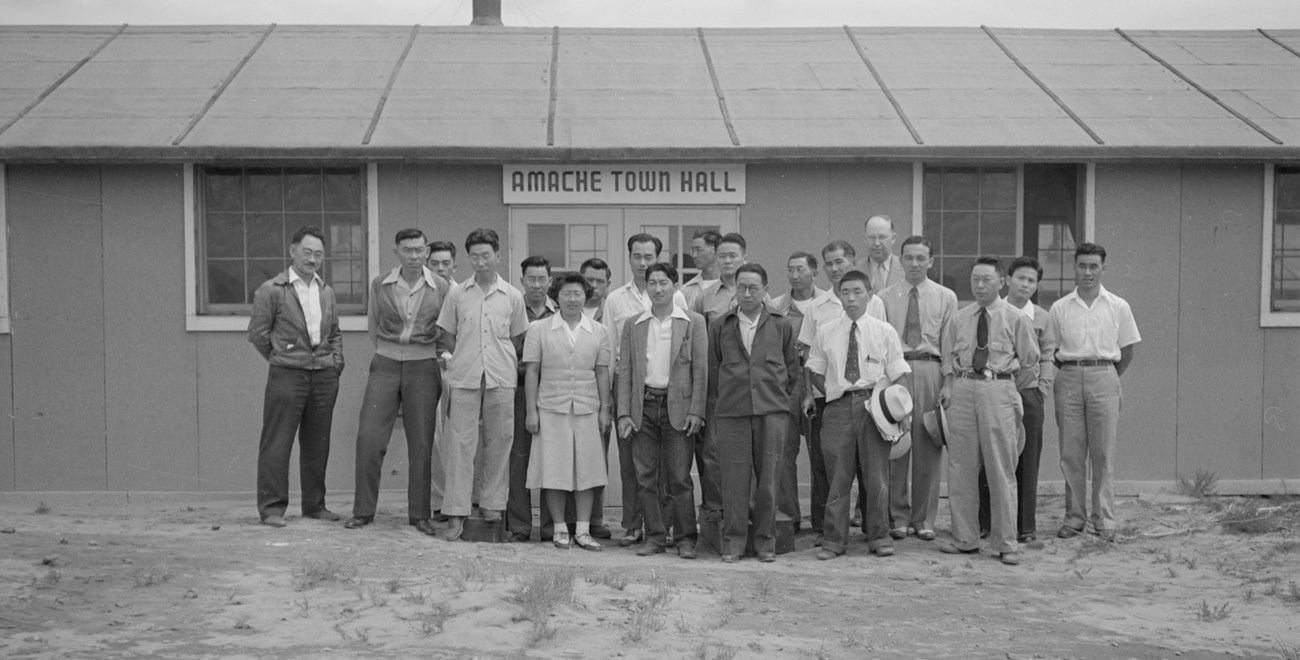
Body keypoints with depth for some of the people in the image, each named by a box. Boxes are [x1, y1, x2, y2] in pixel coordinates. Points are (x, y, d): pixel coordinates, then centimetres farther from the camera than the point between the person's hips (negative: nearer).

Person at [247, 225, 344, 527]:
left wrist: (336, 362, 11)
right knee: (276, 444, -4)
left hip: (324, 377, 5)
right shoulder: (271, 290, -3)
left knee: (317, 444, 10)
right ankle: (272, 507, 3)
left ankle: (315, 504, 19)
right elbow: (257, 333, -2)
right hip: (287, 376, -5)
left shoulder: (326, 292, 14)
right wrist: (281, 358, 2)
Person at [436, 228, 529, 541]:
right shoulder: (457, 294, 4)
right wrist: (467, 358, 3)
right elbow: (448, 335, 11)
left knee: (498, 442, 5)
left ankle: (492, 504, 19)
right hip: (464, 377, -1)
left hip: (501, 378, 1)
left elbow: (516, 338, 13)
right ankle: (456, 513, -2)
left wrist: (503, 363, 4)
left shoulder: (512, 296, 5)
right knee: (460, 443, -4)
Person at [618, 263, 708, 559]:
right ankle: (655, 537, 13)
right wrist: (624, 413, 1)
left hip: (678, 406, -3)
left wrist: (696, 411, -8)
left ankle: (686, 539, 8)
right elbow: (625, 372, 9)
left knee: (679, 477, -1)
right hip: (643, 406, 3)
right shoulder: (633, 326, 11)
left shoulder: (694, 323, 4)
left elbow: (701, 371, 1)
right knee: (645, 478, 4)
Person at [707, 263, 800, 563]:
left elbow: (793, 369, 16)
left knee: (769, 477, 1)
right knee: (734, 477, -2)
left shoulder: (780, 326, 10)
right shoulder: (720, 326, 9)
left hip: (772, 411, 0)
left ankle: (765, 540, 12)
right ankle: (733, 540, 7)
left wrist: (779, 397, 12)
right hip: (731, 412, 0)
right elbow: (712, 370, 12)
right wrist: (715, 408, 9)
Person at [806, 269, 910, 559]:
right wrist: (831, 392, 2)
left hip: (874, 404, -1)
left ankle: (879, 537, 14)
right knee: (838, 473, 2)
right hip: (838, 405, 1)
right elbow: (815, 371, 16)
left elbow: (898, 374, 6)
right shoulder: (825, 332, 9)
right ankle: (835, 539, 11)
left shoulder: (884, 331, 5)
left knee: (877, 474, 2)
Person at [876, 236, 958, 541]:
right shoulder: (885, 298, 9)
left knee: (928, 447, 2)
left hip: (930, 370, 0)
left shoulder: (946, 297, 9)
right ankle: (898, 517, 11)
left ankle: (924, 519, 12)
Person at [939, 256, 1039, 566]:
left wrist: (1004, 367, 8)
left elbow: (1030, 358, 12)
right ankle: (965, 538, 17)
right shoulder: (958, 319, 11)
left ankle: (1006, 543, 7)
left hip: (998, 391, -3)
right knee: (961, 468, 6)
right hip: (963, 389, 3)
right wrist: (949, 386, 3)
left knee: (1001, 470, -1)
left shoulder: (1016, 319, 2)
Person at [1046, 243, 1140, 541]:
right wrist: (1069, 372, 4)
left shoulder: (1118, 307, 5)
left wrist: (1107, 379, 10)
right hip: (1069, 379, 1)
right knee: (1071, 453, 3)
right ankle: (1074, 516, 11)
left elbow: (1127, 352, 10)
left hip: (1104, 378, -1)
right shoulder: (1060, 308, 6)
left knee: (1103, 453, 0)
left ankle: (1104, 520, 6)